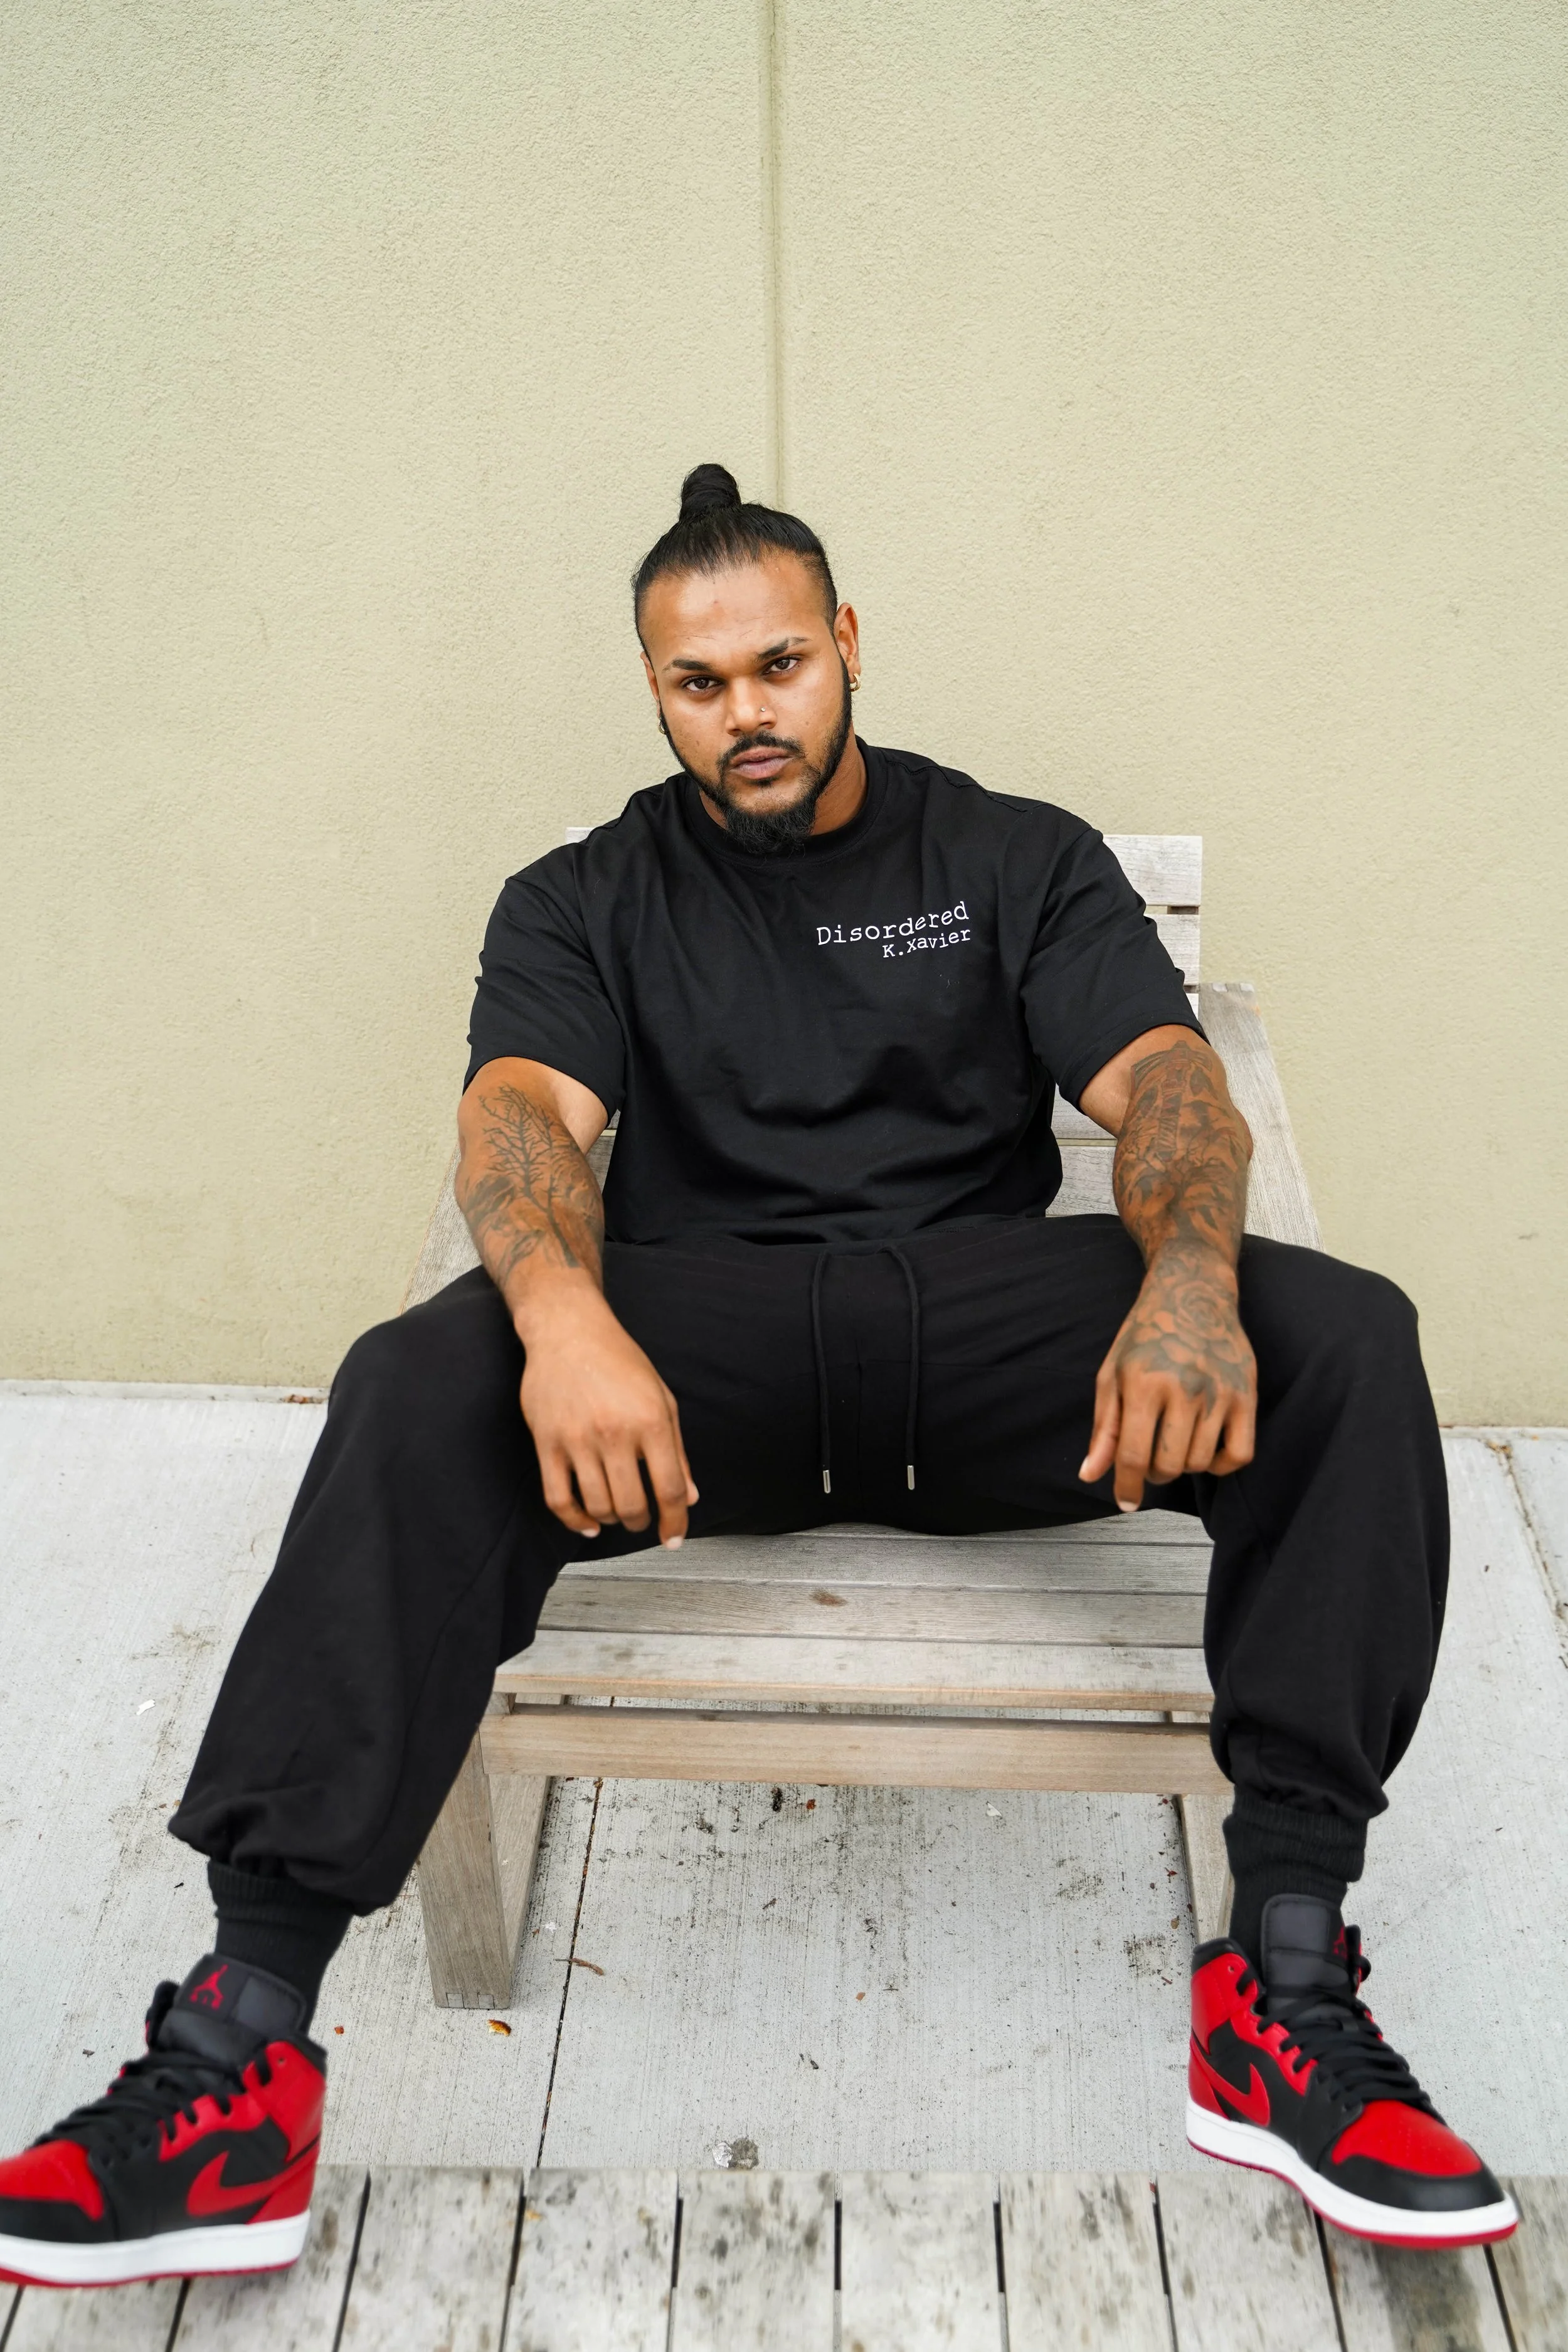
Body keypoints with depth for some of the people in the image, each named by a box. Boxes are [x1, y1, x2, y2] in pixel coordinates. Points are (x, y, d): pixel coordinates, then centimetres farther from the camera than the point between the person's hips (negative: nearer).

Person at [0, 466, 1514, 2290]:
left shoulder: (1021, 860, 16)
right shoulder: (585, 902, 15)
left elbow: (1162, 1072, 1)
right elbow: (523, 1113, -4)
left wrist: (1192, 1274, -25)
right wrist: (564, 1312, -30)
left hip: (982, 1315, 1)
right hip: (698, 1335, 0)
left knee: (1341, 1342, -25)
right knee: (420, 1391, -31)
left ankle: (1285, 1979, -22)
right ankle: (245, 2038, -30)